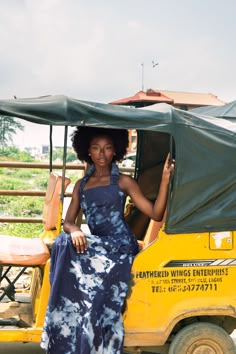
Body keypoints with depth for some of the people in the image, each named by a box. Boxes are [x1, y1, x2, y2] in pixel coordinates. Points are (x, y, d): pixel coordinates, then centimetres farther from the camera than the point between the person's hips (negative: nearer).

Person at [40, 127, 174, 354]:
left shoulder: (123, 182, 6)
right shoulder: (81, 185, 18)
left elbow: (156, 214, -2)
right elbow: (68, 221, 10)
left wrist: (165, 179, -14)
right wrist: (74, 230, -14)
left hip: (120, 247, -4)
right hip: (95, 245, 4)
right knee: (65, 243, -26)